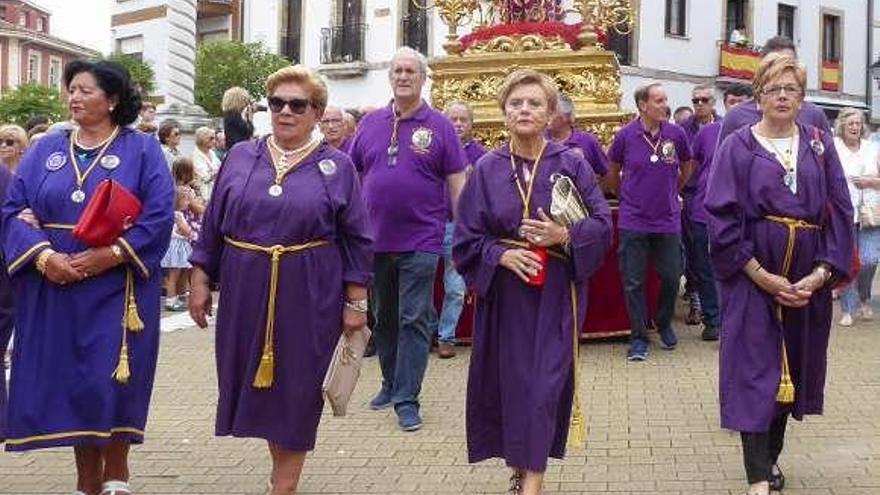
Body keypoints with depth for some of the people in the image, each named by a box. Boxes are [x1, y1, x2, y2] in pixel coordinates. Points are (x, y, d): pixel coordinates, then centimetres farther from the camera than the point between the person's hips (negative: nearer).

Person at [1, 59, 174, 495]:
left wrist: (110, 255, -19)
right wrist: (44, 255, -14)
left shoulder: (142, 150, 0)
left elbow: (159, 215, -9)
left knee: (111, 379, -5)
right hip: (54, 287, 4)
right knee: (69, 379, 6)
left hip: (117, 287, -3)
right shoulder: (45, 150, 10)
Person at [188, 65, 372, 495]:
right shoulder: (240, 157, 6)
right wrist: (200, 281, 4)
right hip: (246, 293, 3)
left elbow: (356, 239, -1)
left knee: (296, 387, 4)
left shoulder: (336, 166, -1)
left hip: (309, 297, -3)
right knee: (256, 381, 12)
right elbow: (212, 225, 9)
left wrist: (356, 302, -5)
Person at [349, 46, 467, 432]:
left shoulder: (439, 126, -1)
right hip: (375, 239, 4)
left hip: (420, 241, -4)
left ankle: (407, 399, 3)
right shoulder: (371, 123, 8)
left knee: (414, 321, -2)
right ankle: (391, 383, 30)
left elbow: (457, 183, -1)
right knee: (384, 318, 15)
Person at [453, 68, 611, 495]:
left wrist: (564, 235, -19)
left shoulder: (571, 164, -2)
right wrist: (501, 255, -16)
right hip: (503, 293, 2)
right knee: (508, 379, 7)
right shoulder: (486, 170, 1)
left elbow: (603, 223, -2)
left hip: (555, 294, -1)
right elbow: (466, 238, 2)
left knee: (545, 380, -5)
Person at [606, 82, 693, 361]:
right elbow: (613, 173, 11)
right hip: (633, 221, -1)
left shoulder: (676, 134, -3)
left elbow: (686, 168, 17)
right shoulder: (626, 136, -6)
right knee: (633, 282, 2)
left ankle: (664, 325, 31)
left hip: (668, 221, 2)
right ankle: (638, 337, 14)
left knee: (671, 277, 7)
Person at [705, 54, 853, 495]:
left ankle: (771, 455, 30)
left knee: (792, 370, 13)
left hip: (808, 280, 4)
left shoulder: (820, 145, 7)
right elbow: (722, 217, -7)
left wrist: (820, 276, -10)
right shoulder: (738, 148, -1)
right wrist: (763, 277, -14)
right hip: (752, 276, -3)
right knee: (755, 372, -6)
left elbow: (840, 212, 2)